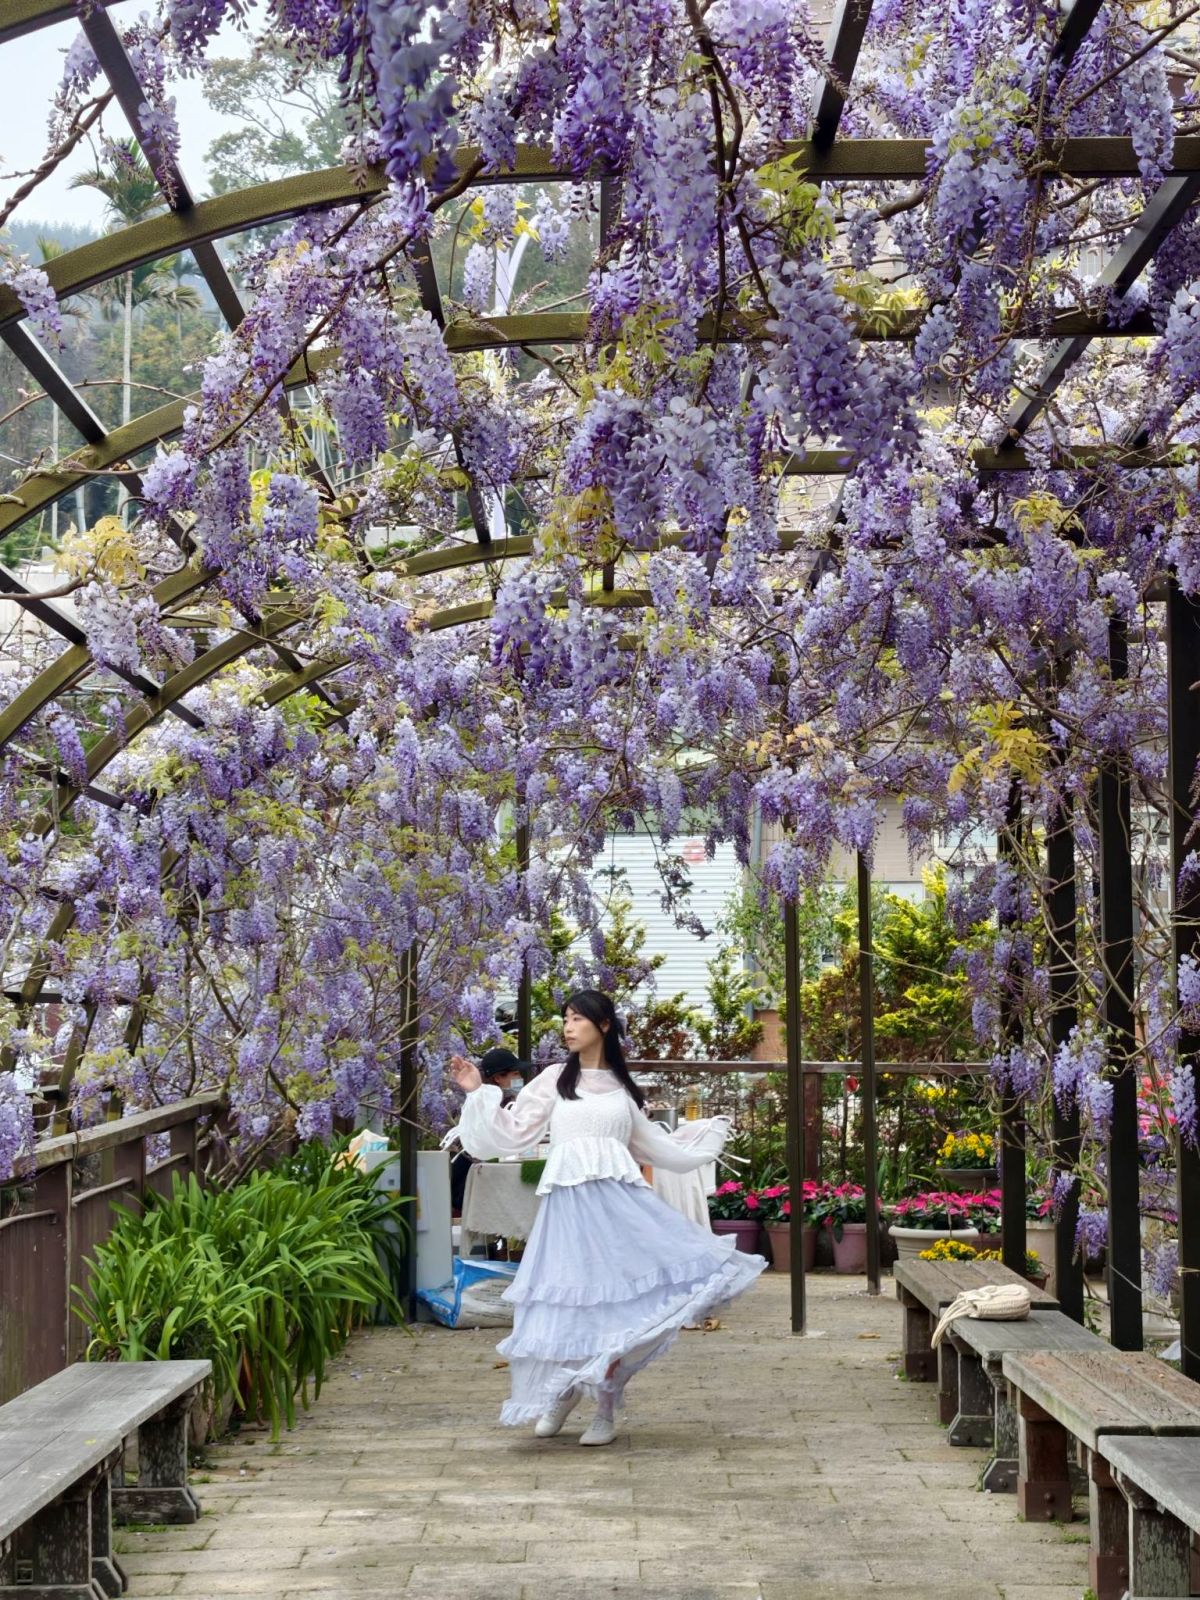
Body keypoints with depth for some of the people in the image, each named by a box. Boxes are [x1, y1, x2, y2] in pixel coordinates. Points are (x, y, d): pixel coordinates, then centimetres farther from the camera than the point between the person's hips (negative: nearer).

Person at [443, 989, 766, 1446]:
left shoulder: (622, 1088, 16)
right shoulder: (554, 1080, 10)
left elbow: (655, 1145, 27)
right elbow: (513, 1133, 6)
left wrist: (711, 1133, 34)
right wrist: (478, 1094, -2)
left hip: (618, 1199, 1)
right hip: (570, 1202, -1)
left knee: (612, 1304, -6)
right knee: (570, 1300, -4)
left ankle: (605, 1411, 5)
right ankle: (564, 1392, 21)